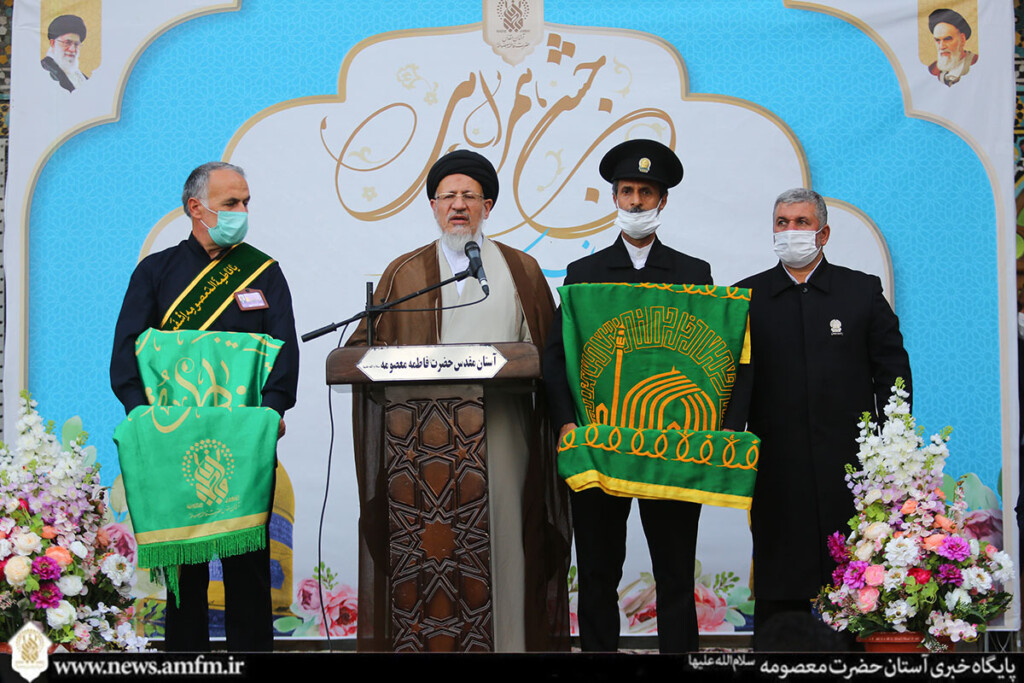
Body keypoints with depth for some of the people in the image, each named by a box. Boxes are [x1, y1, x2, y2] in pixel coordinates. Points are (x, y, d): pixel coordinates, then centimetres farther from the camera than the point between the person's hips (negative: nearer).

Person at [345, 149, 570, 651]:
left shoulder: (522, 271, 16)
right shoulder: (404, 274, 15)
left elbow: (547, 349, 11)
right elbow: (365, 346, 11)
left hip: (502, 430, 0)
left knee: (503, 538, -4)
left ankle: (510, 641, 1)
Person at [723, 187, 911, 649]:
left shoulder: (863, 291, 9)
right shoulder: (747, 298, 8)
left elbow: (892, 372, 7)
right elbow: (733, 378, 5)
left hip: (851, 468, 0)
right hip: (778, 472, 0)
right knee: (779, 590, 3)